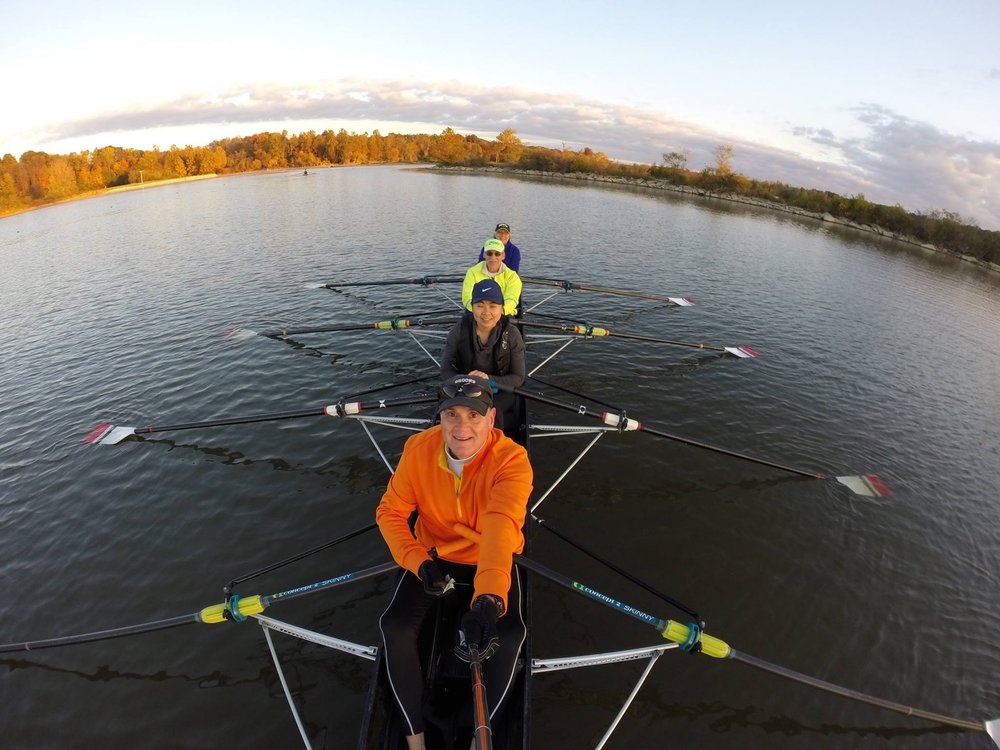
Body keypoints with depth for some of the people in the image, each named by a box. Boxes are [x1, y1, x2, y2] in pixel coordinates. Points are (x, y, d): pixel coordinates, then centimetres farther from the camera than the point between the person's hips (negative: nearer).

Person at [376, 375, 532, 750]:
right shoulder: (418, 449, -17)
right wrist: (419, 561, -28)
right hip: (433, 555, 2)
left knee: (509, 634, -23)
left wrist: (489, 599, -55)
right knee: (395, 626, -17)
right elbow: (390, 512, -12)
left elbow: (501, 526, -41)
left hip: (492, 561, -2)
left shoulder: (511, 459, -27)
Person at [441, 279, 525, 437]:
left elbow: (518, 377, -8)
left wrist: (489, 380, -26)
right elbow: (446, 371, -6)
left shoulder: (511, 334, -12)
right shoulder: (458, 331, -10)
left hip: (500, 396, 0)